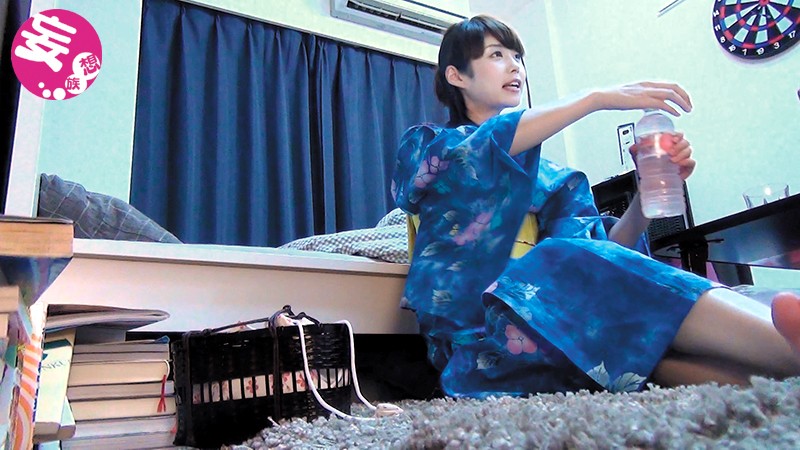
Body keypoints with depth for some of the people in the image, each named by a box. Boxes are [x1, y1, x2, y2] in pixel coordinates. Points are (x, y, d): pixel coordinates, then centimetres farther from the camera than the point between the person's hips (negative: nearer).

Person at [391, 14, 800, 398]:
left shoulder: (545, 174, 23)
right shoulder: (426, 146, 12)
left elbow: (603, 246, 6)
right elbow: (486, 145, -13)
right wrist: (599, 98, -17)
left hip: (547, 318, 5)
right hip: (473, 334, -4)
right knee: (573, 261, -33)